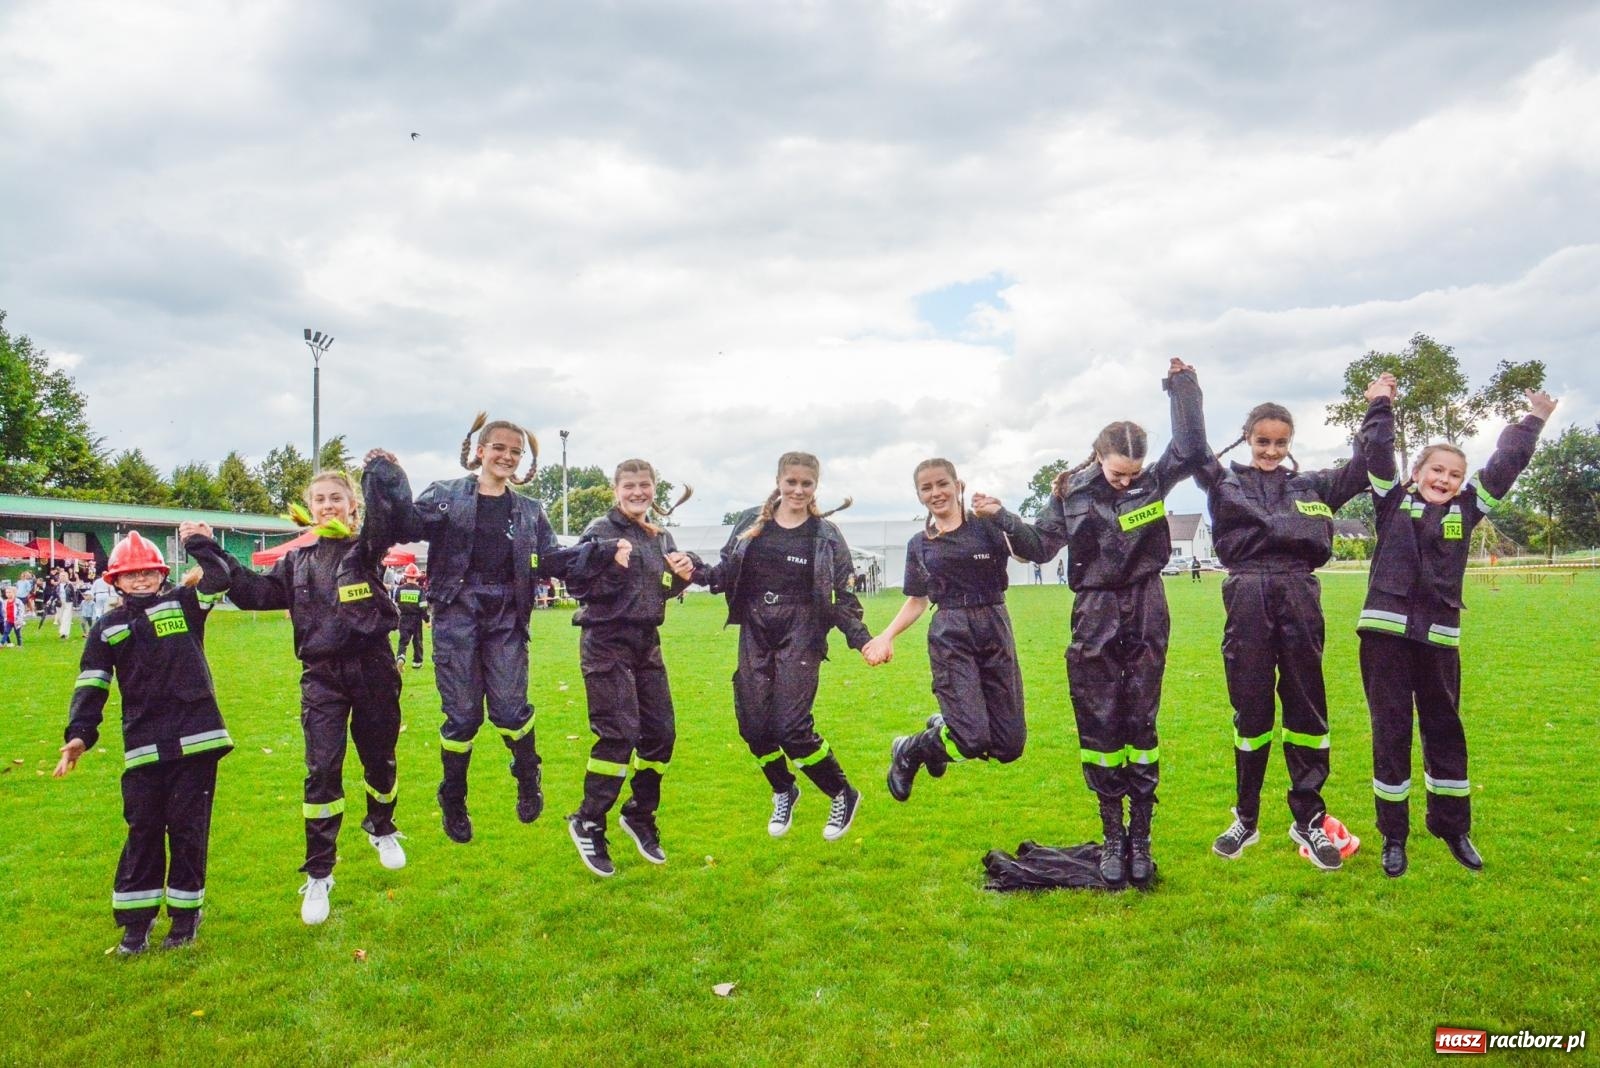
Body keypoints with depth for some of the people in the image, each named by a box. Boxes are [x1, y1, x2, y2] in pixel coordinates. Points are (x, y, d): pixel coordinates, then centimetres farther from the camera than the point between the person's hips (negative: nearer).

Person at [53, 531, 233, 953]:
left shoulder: (184, 604, 5)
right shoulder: (107, 627, 10)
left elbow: (218, 580, -12)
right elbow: (91, 684, 5)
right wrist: (79, 735, -5)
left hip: (194, 739, -2)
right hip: (143, 746, 2)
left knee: (188, 827, 5)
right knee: (143, 829, 8)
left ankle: (185, 916, 18)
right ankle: (136, 921, 20)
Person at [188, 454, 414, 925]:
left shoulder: (366, 546, 1)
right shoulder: (298, 560, 12)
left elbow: (394, 512, -19)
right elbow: (253, 591, 7)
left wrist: (381, 471, -30)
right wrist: (206, 551, 6)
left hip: (372, 669, -2)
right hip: (322, 676, 2)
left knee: (380, 759, 12)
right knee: (321, 770, -5)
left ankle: (382, 829, 42)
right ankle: (318, 875, 6)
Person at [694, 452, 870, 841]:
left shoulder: (826, 535, -2)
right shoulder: (750, 522, 5)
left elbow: (843, 597, -1)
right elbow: (727, 571, 11)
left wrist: (862, 639, -14)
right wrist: (697, 573, -9)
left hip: (800, 634, -4)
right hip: (755, 632, 4)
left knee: (791, 727, -11)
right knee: (753, 724, 3)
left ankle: (843, 795, 14)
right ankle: (783, 793, 32)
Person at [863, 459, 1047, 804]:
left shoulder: (988, 526, 1)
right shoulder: (919, 545, 8)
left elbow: (1039, 553, -13)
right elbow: (917, 601, 14)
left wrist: (1001, 514, -23)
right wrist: (886, 636, -1)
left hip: (996, 632, 2)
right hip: (950, 637, -1)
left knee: (1009, 746, 1)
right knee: (973, 740, -16)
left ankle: (944, 725, 30)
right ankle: (907, 751, 13)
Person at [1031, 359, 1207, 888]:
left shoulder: (1152, 482, 0)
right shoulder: (1072, 493, -1)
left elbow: (1192, 450, -13)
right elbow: (1041, 543, 1)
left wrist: (1183, 387, -10)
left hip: (1145, 620, 0)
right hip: (1094, 621, 0)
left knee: (1140, 726, 5)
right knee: (1099, 727, 4)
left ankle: (1140, 838, 16)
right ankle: (1112, 838, 16)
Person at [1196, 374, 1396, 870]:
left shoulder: (1313, 486, 16)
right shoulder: (1225, 483, 11)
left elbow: (1366, 465, 13)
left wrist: (1379, 408, 14)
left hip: (1299, 598, 2)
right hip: (1247, 600, -1)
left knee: (1306, 709, 4)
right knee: (1250, 710, 5)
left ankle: (1308, 819, 17)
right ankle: (1246, 819, 18)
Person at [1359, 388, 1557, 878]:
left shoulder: (1465, 510, 12)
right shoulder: (1394, 502, 6)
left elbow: (1505, 466, 14)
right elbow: (1377, 456, -1)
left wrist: (1534, 419, 22)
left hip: (1438, 636, 3)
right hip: (1386, 630, -3)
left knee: (1444, 728, 13)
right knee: (1390, 731, 3)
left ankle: (1453, 828, 28)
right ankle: (1393, 835, 12)